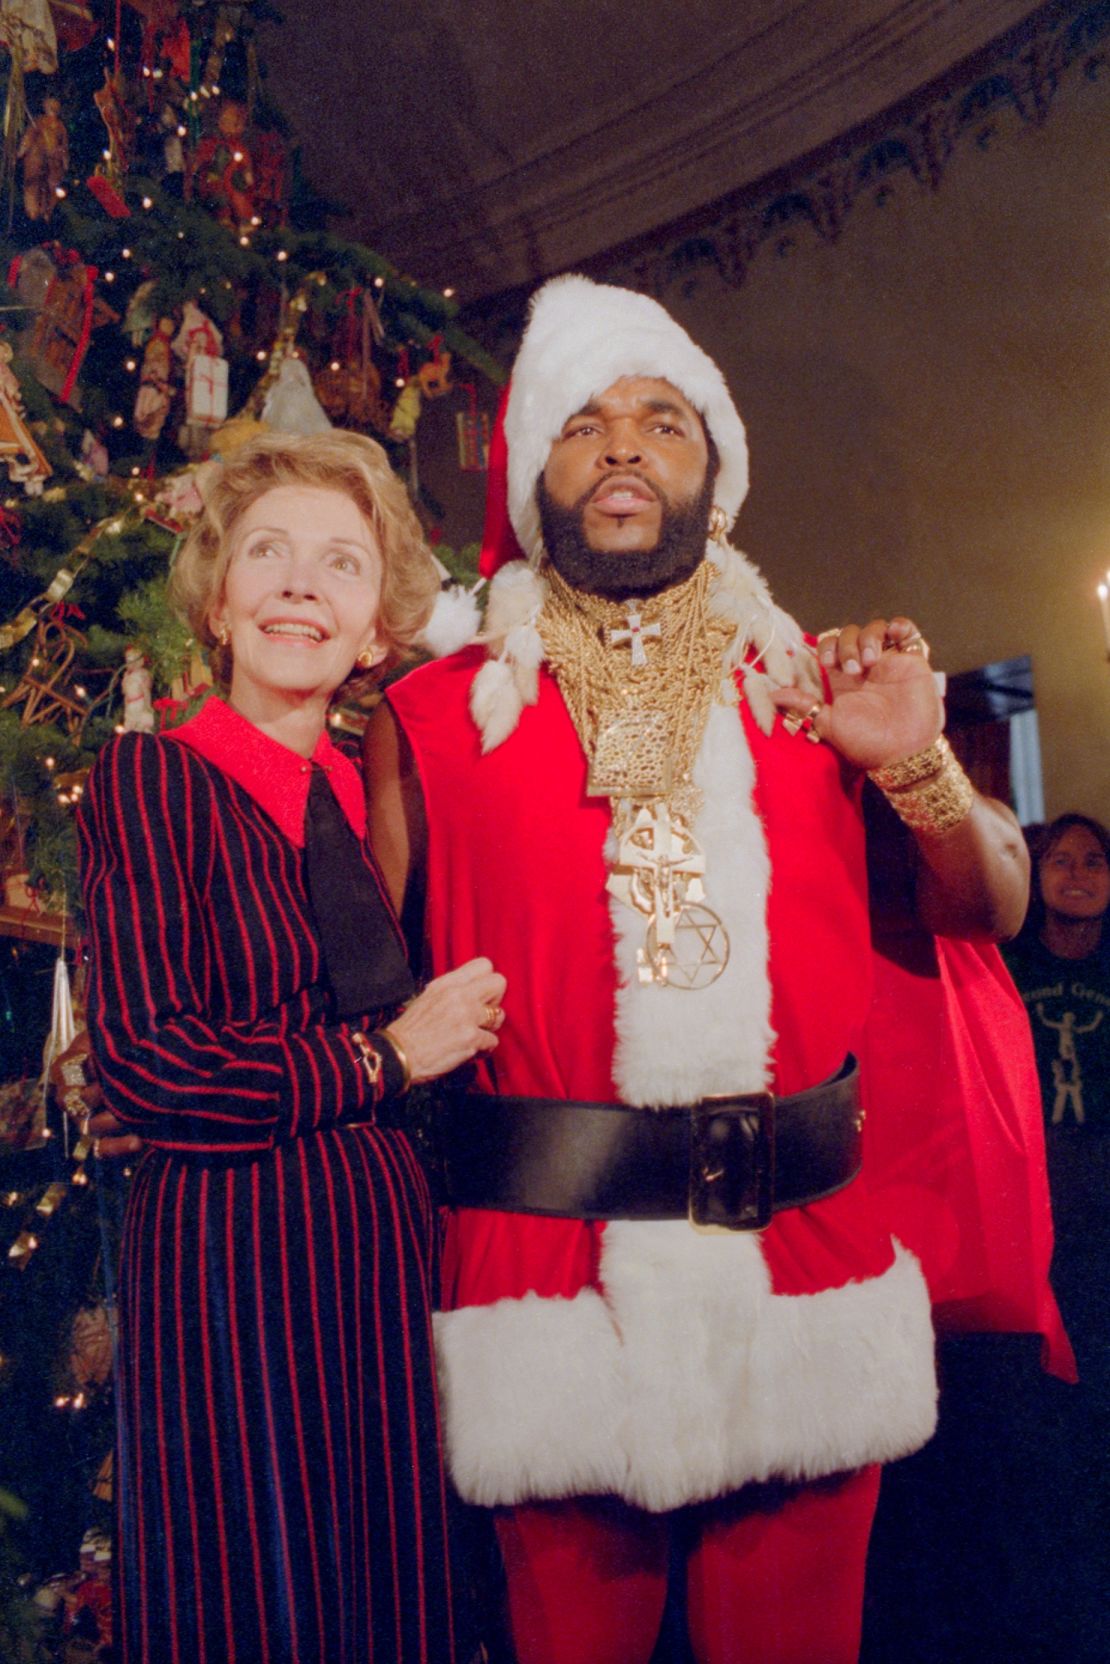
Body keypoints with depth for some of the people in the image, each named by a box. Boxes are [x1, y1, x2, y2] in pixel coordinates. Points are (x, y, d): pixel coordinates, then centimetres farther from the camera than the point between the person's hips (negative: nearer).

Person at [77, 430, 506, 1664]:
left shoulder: (365, 793, 10)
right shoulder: (151, 777, -7)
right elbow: (139, 1062, -16)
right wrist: (382, 1057, -9)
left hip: (384, 1242, 6)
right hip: (227, 1253, -5)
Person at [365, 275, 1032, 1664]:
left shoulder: (809, 688, 7)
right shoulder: (436, 718, 1)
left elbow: (991, 909, 8)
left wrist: (915, 767, -7)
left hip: (807, 1262, 2)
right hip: (549, 1272, -2)